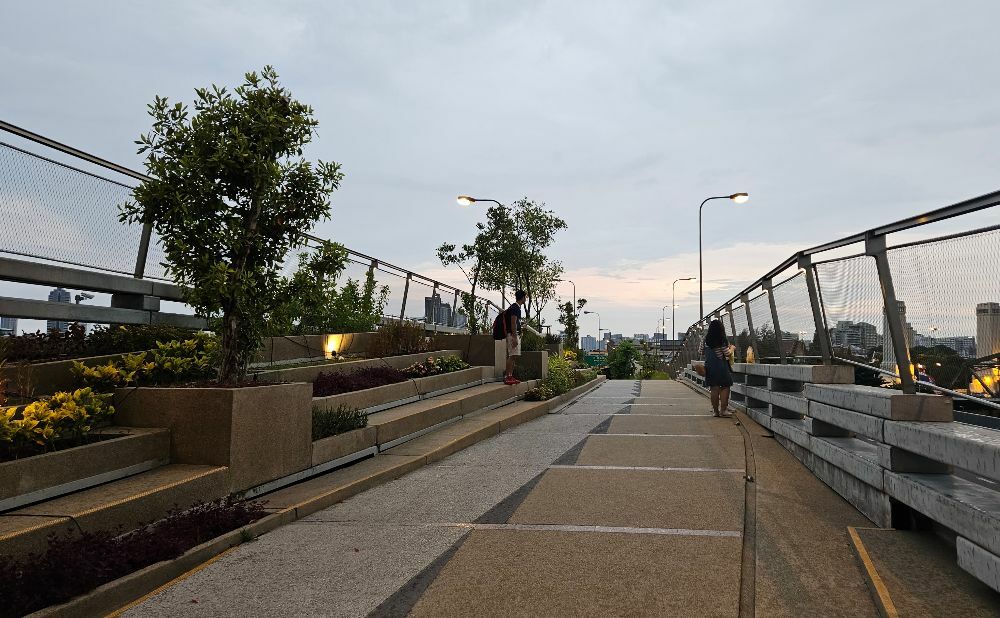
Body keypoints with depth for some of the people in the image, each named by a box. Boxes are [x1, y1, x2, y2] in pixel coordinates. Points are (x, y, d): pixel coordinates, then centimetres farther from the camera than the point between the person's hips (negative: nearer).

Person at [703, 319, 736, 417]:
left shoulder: (707, 340, 4)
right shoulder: (722, 340, -12)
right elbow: (728, 354, -9)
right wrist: (732, 348, 12)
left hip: (710, 366, 5)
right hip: (721, 367, -5)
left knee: (714, 389, 8)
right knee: (725, 387, 2)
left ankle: (716, 411, 12)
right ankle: (723, 410, -3)